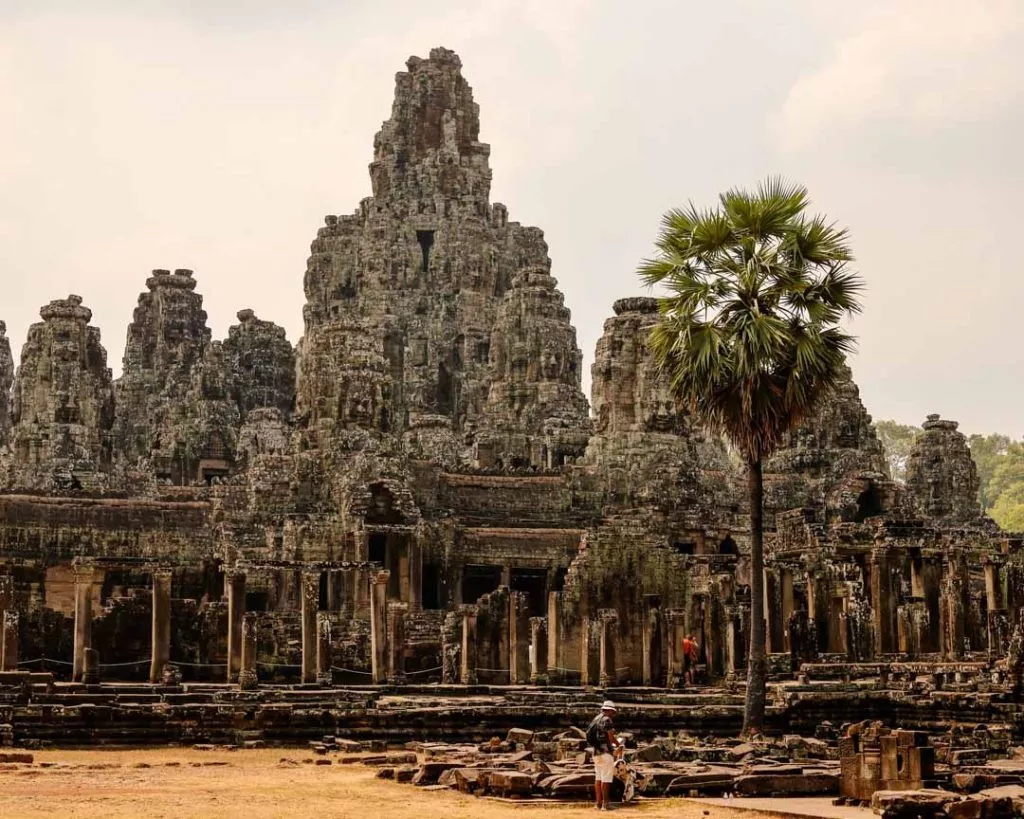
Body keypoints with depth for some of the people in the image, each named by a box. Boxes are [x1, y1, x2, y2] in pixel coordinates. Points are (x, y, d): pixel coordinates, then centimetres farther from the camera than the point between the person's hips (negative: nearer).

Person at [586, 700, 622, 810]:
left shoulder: (595, 719, 16)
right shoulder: (607, 720, -10)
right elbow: (611, 737, -15)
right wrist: (619, 745, 4)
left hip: (596, 751, 9)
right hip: (605, 751, -9)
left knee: (598, 778, 10)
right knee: (606, 778, -7)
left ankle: (599, 803, 10)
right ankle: (606, 803, -9)